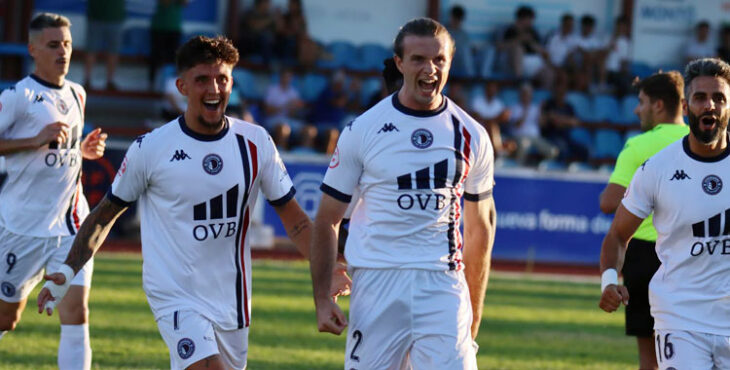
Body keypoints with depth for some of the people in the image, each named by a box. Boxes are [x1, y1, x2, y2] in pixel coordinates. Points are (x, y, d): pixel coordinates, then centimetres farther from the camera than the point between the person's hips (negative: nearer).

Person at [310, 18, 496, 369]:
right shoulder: (362, 130, 2)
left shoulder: (470, 136, 8)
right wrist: (322, 299, -3)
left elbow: (481, 226, 17)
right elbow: (326, 221, 6)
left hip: (444, 286, 1)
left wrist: (474, 309, 15)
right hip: (377, 283, -1)